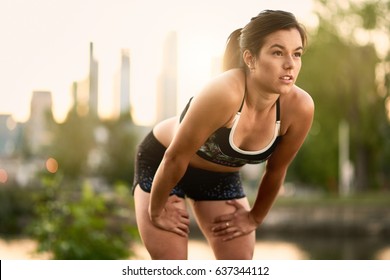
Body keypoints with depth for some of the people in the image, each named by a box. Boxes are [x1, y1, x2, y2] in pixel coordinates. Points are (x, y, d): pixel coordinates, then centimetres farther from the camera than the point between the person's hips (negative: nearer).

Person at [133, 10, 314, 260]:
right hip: (161, 163, -4)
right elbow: (175, 158, -27)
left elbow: (276, 170, -6)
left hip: (222, 177, 5)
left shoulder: (299, 107, -25)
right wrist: (156, 210, -15)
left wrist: (255, 218, 5)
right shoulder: (224, 93, -40)